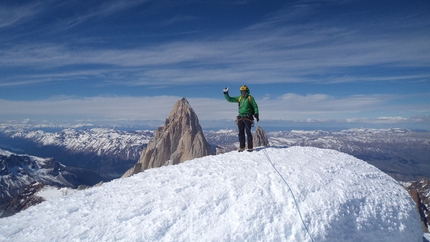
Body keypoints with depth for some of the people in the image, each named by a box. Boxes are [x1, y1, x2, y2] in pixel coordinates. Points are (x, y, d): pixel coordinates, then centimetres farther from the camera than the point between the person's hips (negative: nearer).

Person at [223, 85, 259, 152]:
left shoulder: (250, 98, 0)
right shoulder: (239, 98, 12)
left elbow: (255, 106, 3)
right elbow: (230, 99, 15)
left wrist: (256, 114, -5)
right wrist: (226, 94, 2)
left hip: (248, 117, -5)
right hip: (240, 117, 5)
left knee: (248, 132, -5)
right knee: (241, 133, 7)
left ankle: (250, 147, 2)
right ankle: (242, 147, 17)